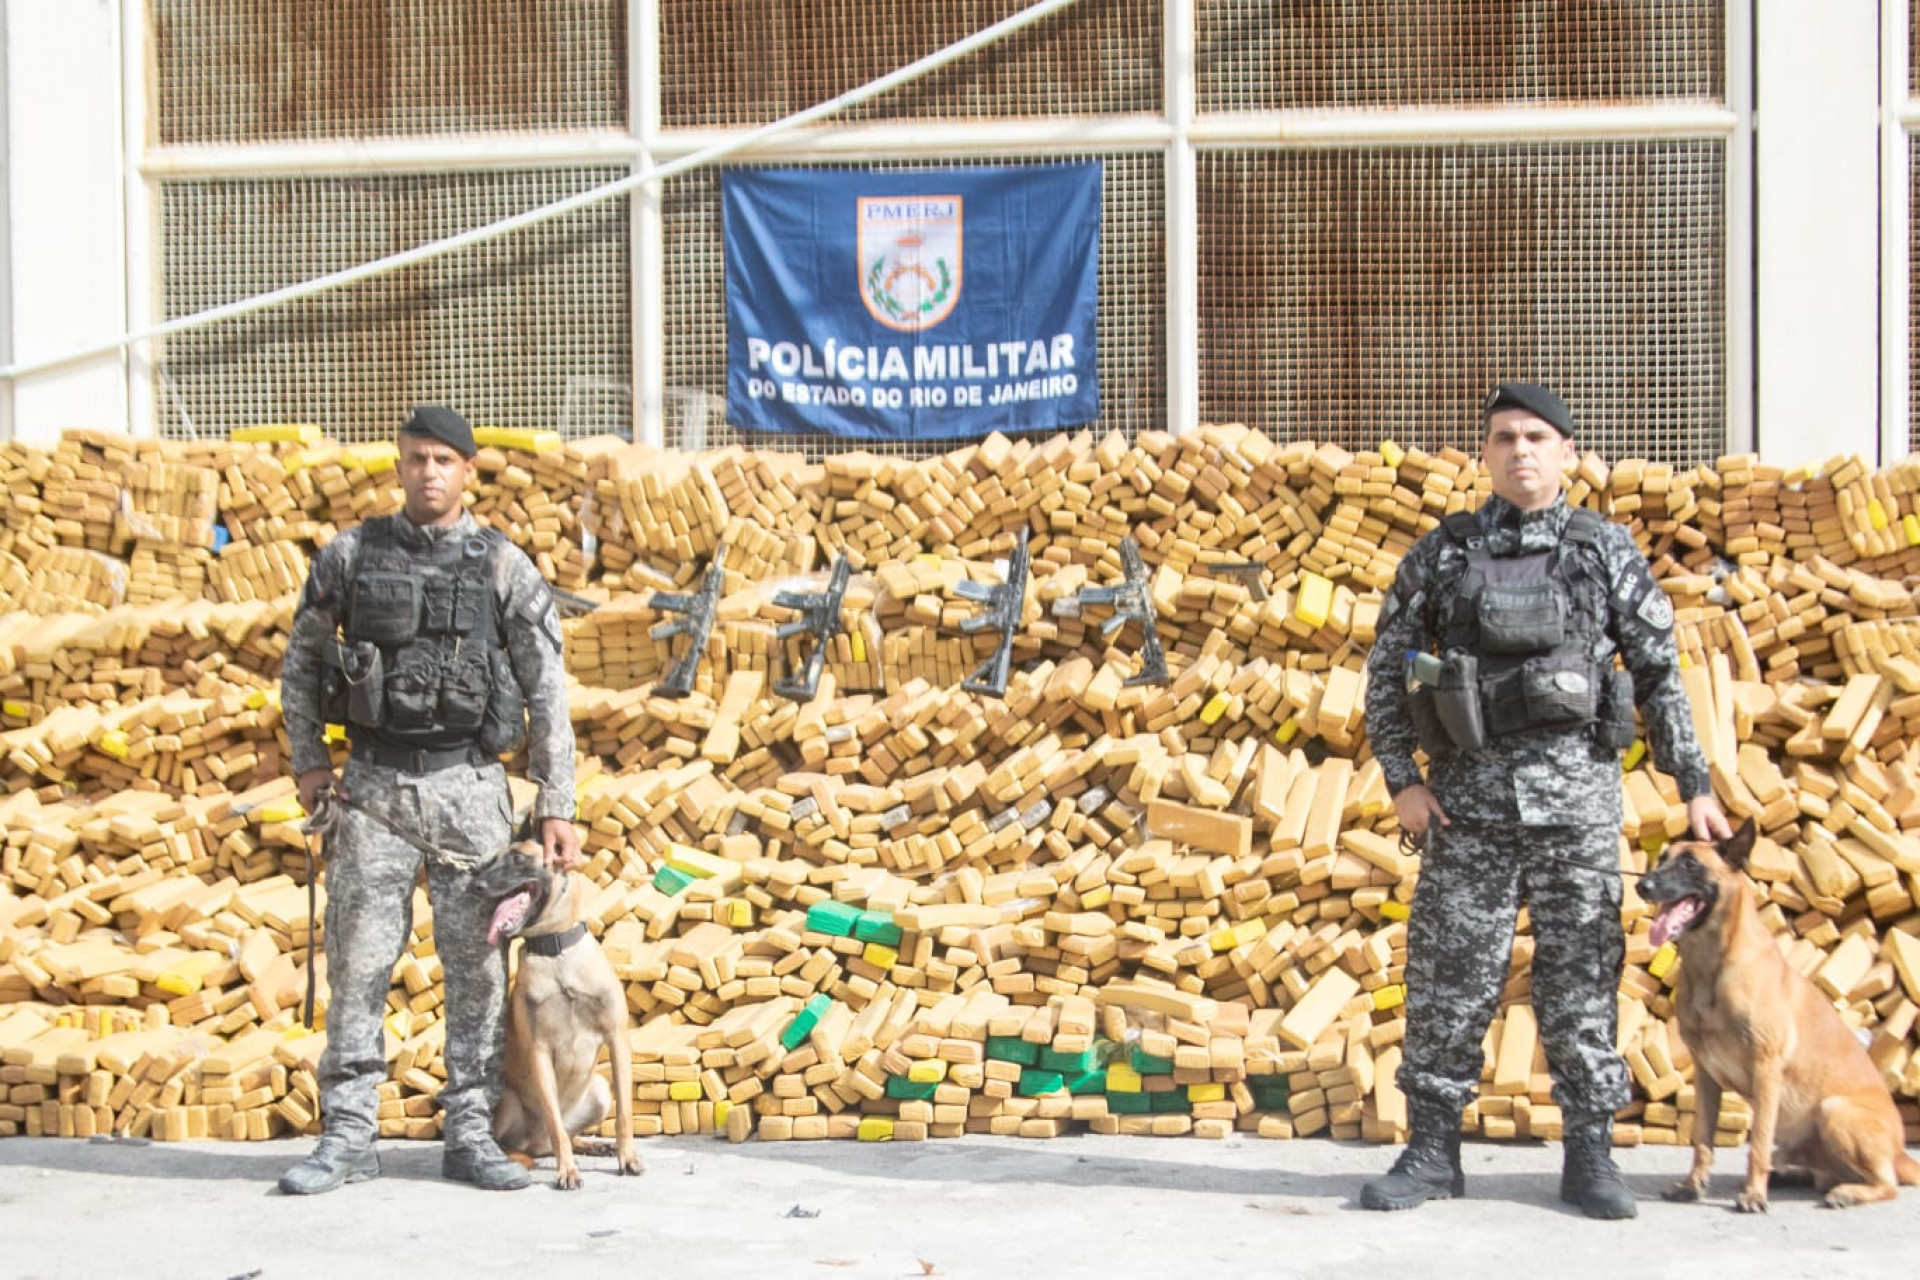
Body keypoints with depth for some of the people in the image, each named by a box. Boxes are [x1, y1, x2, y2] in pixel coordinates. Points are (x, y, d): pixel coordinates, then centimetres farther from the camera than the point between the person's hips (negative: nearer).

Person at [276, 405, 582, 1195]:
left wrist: (556, 806, -3)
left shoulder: (505, 569, 1)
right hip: (373, 784, 1)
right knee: (357, 961, 0)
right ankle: (348, 1136, 7)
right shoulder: (349, 557, 4)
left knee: (476, 962, 3)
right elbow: (300, 664, 13)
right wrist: (308, 762, 2)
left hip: (468, 785, 0)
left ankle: (470, 1134, 11)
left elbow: (547, 694, 1)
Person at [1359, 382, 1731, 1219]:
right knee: (1449, 976, 1)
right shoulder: (1441, 554, 7)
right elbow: (1385, 672, 8)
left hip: (1576, 795, -1)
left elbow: (1659, 675, 8)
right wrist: (1400, 780, -2)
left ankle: (1589, 1156, 11)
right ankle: (1432, 1151, 11)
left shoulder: (1606, 552, 6)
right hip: (1470, 797, 1)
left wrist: (1695, 784, 3)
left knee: (1580, 976, 2)